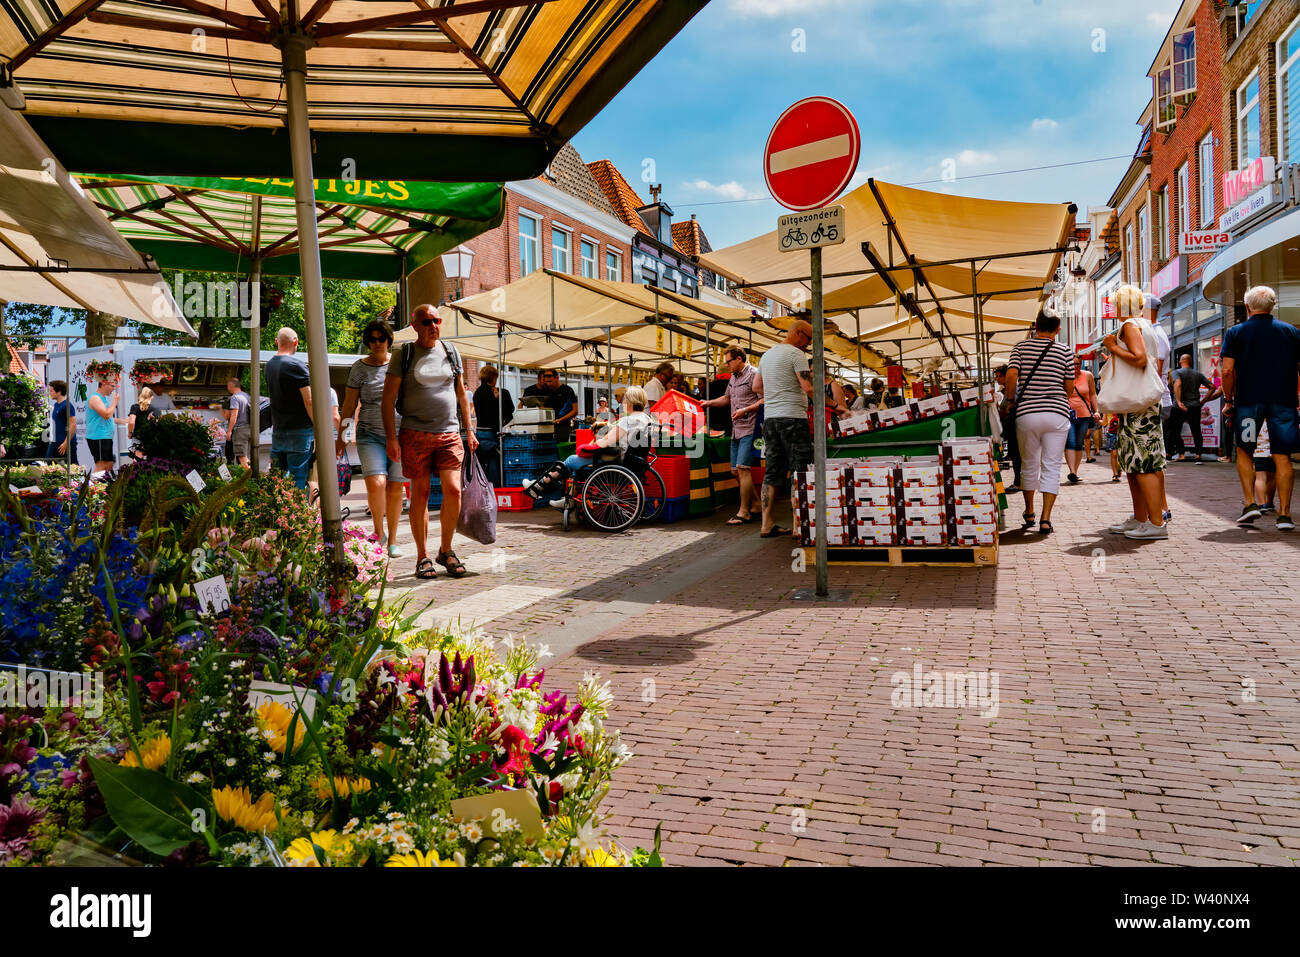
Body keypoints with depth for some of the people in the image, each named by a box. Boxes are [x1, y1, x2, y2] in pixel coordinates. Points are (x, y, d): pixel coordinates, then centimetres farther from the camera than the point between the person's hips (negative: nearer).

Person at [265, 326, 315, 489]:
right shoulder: (297, 365, -11)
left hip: (277, 431, 7)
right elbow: (309, 401, -13)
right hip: (300, 431, -7)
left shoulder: (269, 365, 11)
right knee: (299, 479, -5)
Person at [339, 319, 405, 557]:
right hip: (370, 434, -1)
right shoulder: (359, 368, 5)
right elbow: (349, 405, 9)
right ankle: (379, 532, 4)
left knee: (395, 488, 2)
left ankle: (392, 541, 17)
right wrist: (343, 436, 5)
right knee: (376, 483, -19)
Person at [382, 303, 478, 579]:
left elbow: (462, 393, 19)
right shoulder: (404, 354, 2)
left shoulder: (451, 352, 12)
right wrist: (391, 437, -8)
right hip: (415, 434, -2)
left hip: (449, 434, 2)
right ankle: (422, 557, 11)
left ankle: (446, 550, 9)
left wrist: (469, 430, 15)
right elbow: (389, 397, 0)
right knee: (420, 494, 1)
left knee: (453, 489, -9)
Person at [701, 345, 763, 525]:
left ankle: (743, 512, -7)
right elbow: (727, 398, 34)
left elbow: (764, 400, -15)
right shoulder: (733, 377, 18)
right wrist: (709, 403, 23)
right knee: (735, 471, 9)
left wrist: (745, 410, -23)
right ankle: (755, 504, 23)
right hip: (736, 430, 9)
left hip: (749, 429, -9)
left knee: (742, 469, -13)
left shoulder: (754, 374, -9)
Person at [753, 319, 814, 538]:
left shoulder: (767, 355, 18)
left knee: (772, 471, 9)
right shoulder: (796, 354, -8)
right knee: (798, 471, -5)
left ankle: (767, 524, 9)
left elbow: (756, 387, 23)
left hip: (770, 418, 8)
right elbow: (809, 388, -16)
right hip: (792, 417, -8)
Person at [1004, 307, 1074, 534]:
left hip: (1027, 413, 1)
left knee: (1029, 464, 15)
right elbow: (1069, 389, 6)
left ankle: (1029, 513, 27)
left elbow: (1011, 375, -10)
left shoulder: (1021, 347, 3)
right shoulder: (1064, 351, 4)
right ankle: (1046, 519, -7)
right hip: (1057, 414, 0)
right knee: (1052, 466, 1)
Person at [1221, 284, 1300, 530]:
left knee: (1245, 451, 13)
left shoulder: (1235, 332, 1)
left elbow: (1228, 370, -6)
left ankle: (1250, 503, 3)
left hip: (1248, 400, -1)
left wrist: (1228, 400, 4)